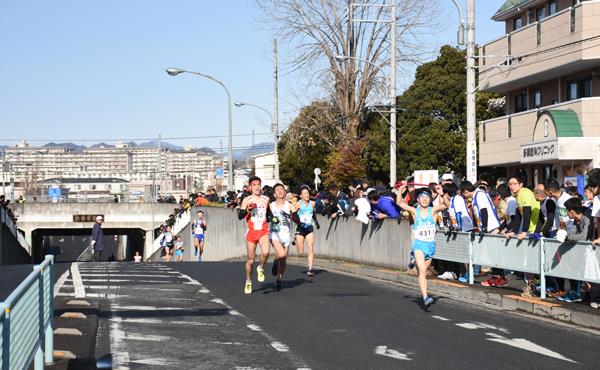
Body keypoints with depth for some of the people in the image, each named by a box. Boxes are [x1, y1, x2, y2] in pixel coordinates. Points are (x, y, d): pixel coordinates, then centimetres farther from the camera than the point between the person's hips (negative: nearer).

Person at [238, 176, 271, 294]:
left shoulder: (266, 199, 8)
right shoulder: (247, 200, 1)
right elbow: (239, 216, -6)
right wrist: (247, 210, -22)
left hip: (263, 231, 1)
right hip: (251, 231, -1)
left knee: (265, 252, -27)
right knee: (251, 260, 5)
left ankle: (261, 268, 3)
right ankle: (248, 282, 24)